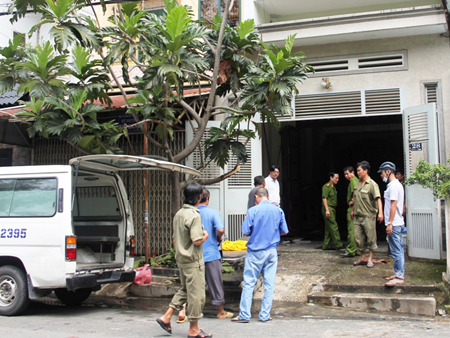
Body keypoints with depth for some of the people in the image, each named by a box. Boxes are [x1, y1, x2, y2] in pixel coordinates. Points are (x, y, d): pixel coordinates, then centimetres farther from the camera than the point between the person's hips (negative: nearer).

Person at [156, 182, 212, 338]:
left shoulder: (179, 214, 8)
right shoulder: (194, 215, -18)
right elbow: (197, 241, -24)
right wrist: (205, 236, -4)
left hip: (181, 259, 9)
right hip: (193, 261, -9)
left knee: (184, 290, 21)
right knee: (196, 294, 1)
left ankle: (166, 317, 20)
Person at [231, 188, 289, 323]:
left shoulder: (253, 211, -8)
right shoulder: (278, 210, 1)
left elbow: (246, 231, -8)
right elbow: (284, 231, 7)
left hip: (255, 252, -3)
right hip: (272, 251, 3)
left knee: (249, 283, 3)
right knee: (269, 284, 8)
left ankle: (244, 315, 6)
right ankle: (265, 315, 12)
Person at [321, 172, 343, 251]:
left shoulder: (333, 187, 20)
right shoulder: (327, 186, -9)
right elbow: (324, 198, -15)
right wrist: (327, 210, -21)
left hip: (332, 209, 9)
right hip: (328, 209, -9)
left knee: (329, 228, 9)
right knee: (333, 227, -10)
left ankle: (326, 246, 12)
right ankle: (338, 244, -9)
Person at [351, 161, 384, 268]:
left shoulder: (372, 184, -12)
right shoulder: (358, 183, 10)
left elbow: (378, 199, -23)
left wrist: (380, 212, -35)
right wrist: (353, 210, 25)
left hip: (368, 216, -7)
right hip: (357, 216, 7)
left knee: (371, 239, 2)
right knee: (358, 238, 8)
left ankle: (370, 259, 13)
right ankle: (363, 258, 20)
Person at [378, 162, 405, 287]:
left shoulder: (393, 186, -14)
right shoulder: (397, 184, 17)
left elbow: (393, 205, -20)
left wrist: (390, 223, -21)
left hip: (394, 224, -11)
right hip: (398, 223, 11)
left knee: (396, 250, -8)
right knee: (398, 250, 13)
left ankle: (399, 277, -6)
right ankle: (399, 274, 20)